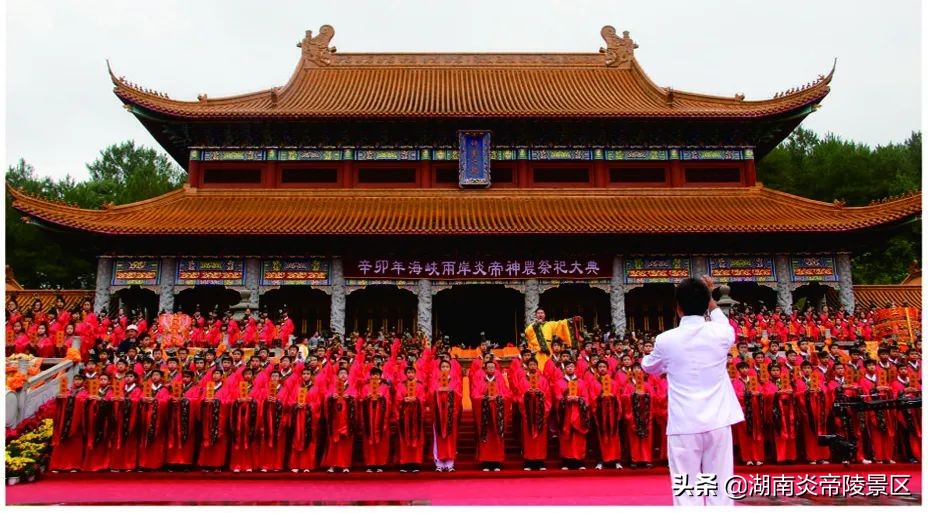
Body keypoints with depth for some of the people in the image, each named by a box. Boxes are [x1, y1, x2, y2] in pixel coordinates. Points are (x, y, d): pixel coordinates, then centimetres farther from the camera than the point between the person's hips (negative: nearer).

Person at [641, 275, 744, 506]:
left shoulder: (666, 340, -6)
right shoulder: (721, 334, -3)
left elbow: (649, 367, 16)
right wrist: (709, 299, 33)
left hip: (684, 426, -2)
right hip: (717, 423, 2)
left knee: (687, 493, 3)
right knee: (720, 489, 10)